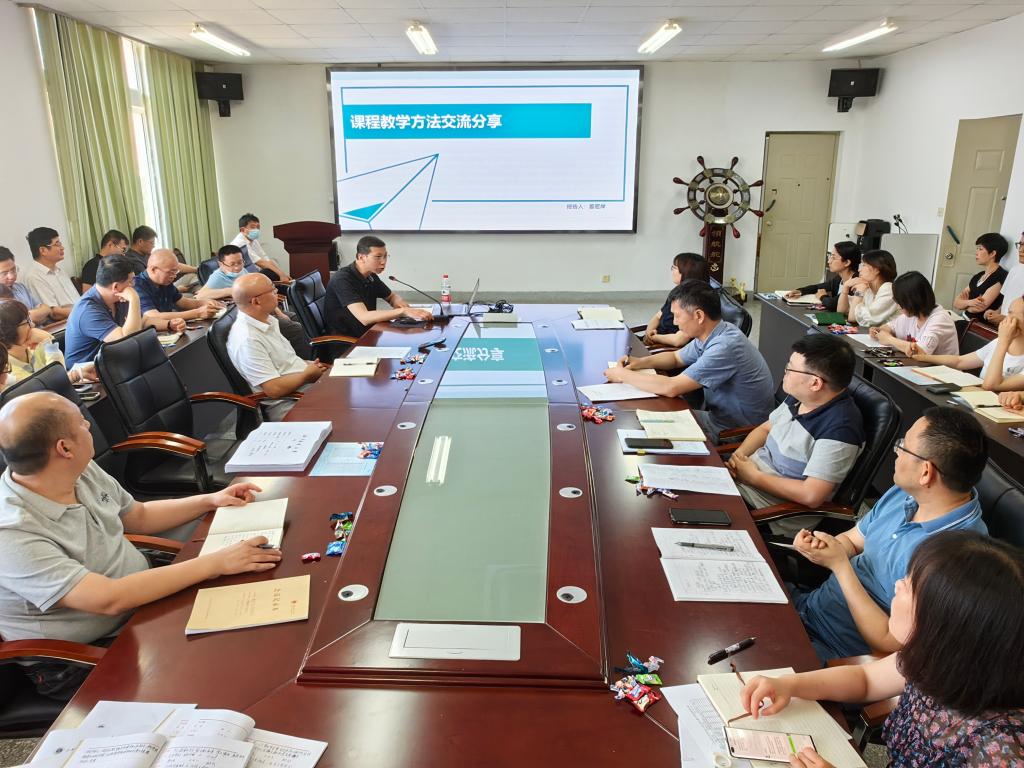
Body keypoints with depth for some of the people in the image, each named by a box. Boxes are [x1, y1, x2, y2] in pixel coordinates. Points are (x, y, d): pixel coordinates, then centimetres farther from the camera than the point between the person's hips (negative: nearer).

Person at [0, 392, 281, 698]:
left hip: (144, 597, 7)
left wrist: (210, 500, 5)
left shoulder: (81, 471, -4)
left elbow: (139, 516, 15)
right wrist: (216, 563, -33)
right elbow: (109, 599, -34)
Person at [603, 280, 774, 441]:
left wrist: (624, 375, -18)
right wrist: (641, 362, 0)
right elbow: (676, 357, 19)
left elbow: (671, 388, -30)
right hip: (719, 415, 8)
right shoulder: (710, 335, 0)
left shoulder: (725, 347, -29)